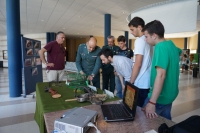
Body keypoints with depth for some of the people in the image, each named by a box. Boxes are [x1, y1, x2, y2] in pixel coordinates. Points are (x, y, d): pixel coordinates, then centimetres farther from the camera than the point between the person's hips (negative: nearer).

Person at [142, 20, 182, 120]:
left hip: (159, 97, -9)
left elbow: (161, 75, -30)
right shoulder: (171, 45, 7)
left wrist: (152, 102, -32)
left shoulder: (161, 47, -21)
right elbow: (179, 52, 32)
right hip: (170, 94, 9)